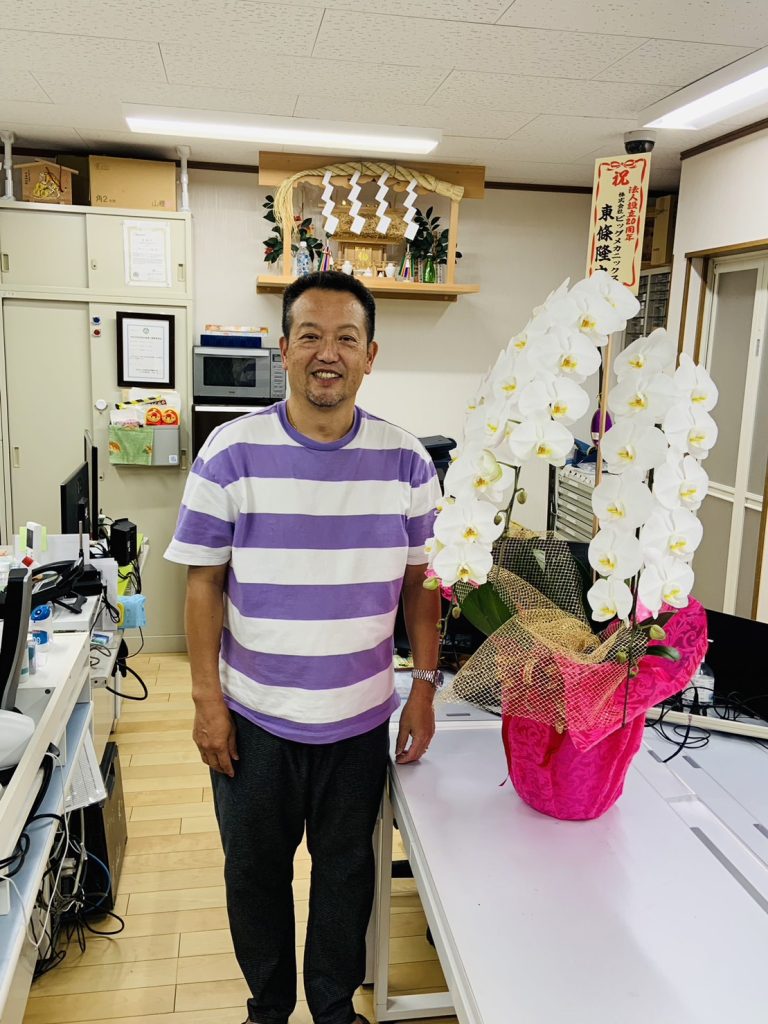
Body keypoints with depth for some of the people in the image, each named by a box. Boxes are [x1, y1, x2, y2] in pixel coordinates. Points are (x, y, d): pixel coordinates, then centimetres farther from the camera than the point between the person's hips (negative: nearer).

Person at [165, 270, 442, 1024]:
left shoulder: (405, 461, -5)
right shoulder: (231, 452, -10)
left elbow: (420, 580, 1)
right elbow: (204, 582, -7)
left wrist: (425, 685, -2)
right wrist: (206, 699, -7)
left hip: (361, 717, 1)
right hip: (253, 717, -1)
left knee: (347, 869, 20)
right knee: (255, 870, 19)